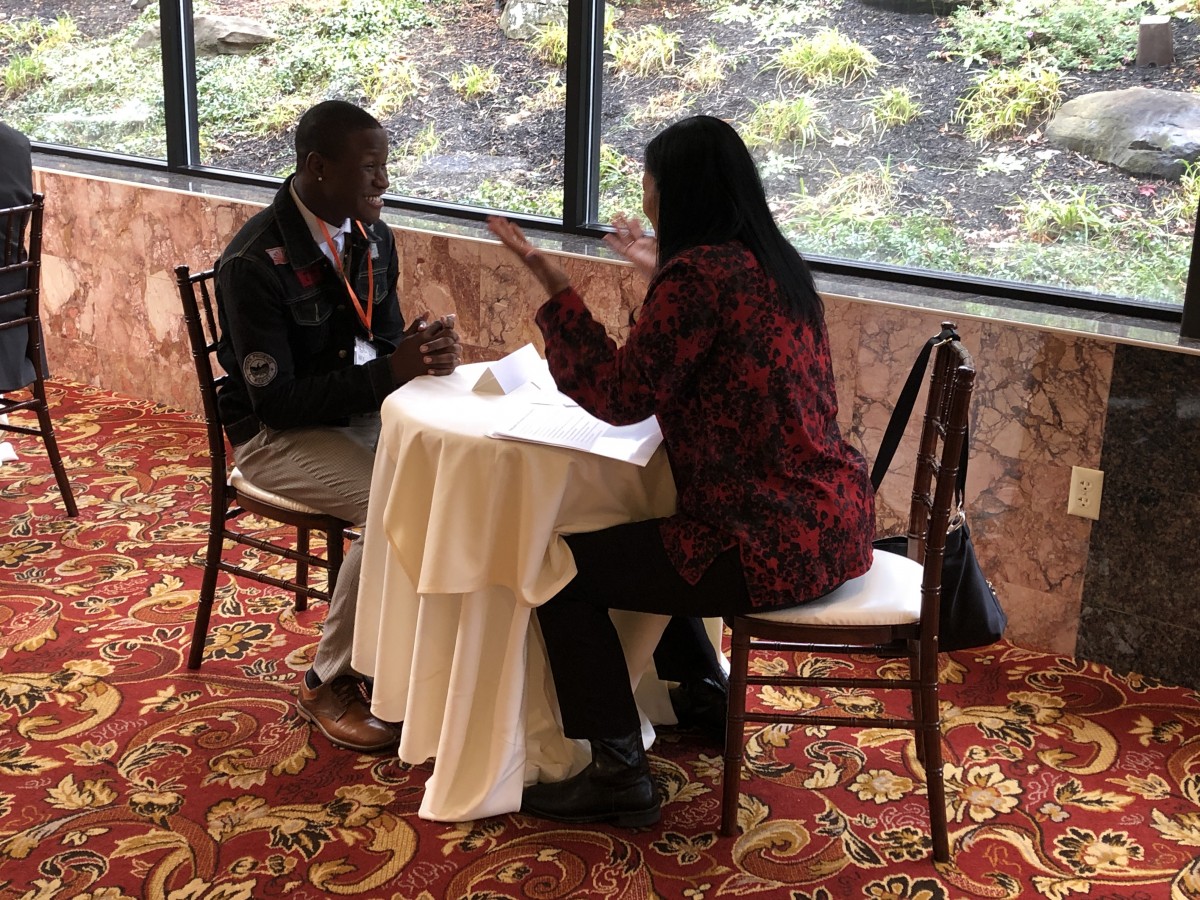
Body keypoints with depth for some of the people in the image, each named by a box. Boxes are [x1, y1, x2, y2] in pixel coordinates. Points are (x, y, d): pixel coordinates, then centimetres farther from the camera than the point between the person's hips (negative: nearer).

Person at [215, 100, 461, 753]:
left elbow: (384, 342, 10)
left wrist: (426, 350, -16)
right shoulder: (255, 263, -21)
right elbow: (277, 401, -23)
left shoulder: (371, 237, 2)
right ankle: (329, 684, -9)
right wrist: (390, 371, -29)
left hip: (361, 411, 7)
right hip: (278, 436, -7)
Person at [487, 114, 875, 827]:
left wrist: (552, 283, -11)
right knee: (621, 527, 28)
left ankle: (619, 775, 4)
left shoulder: (701, 274, -19)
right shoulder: (775, 265, 10)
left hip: (773, 543, -10)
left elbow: (620, 398, -16)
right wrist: (660, 273, 33)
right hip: (831, 521, 10)